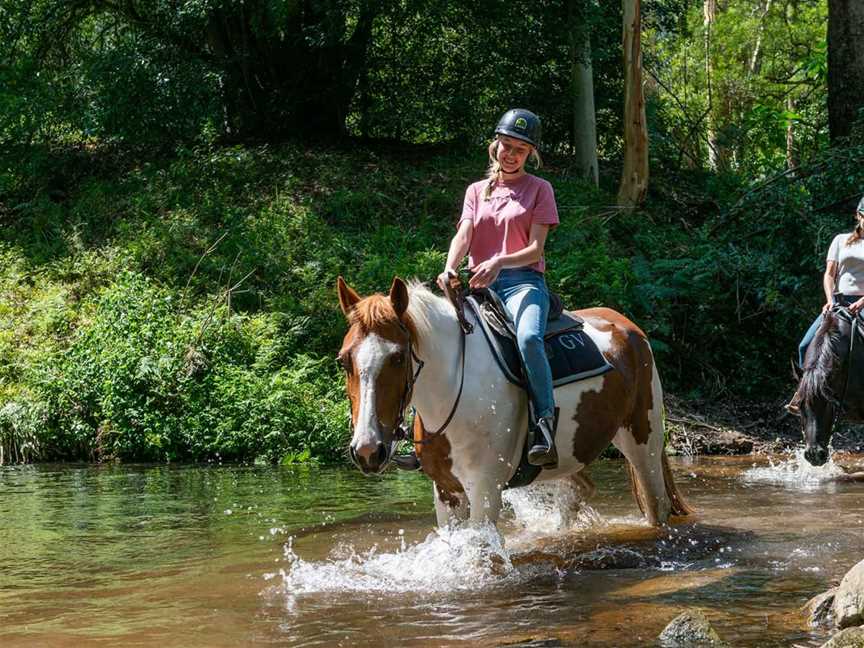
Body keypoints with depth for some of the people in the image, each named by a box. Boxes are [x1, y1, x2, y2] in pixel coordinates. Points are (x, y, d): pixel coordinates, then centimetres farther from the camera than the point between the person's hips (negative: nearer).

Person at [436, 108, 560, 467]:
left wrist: (499, 263, -21)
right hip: (479, 285, 4)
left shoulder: (539, 189, 9)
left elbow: (535, 249, -1)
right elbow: (463, 236, 3)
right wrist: (449, 269, -19)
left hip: (523, 281, -4)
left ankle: (545, 430, -37)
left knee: (528, 338, -36)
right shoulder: (477, 191, 20)